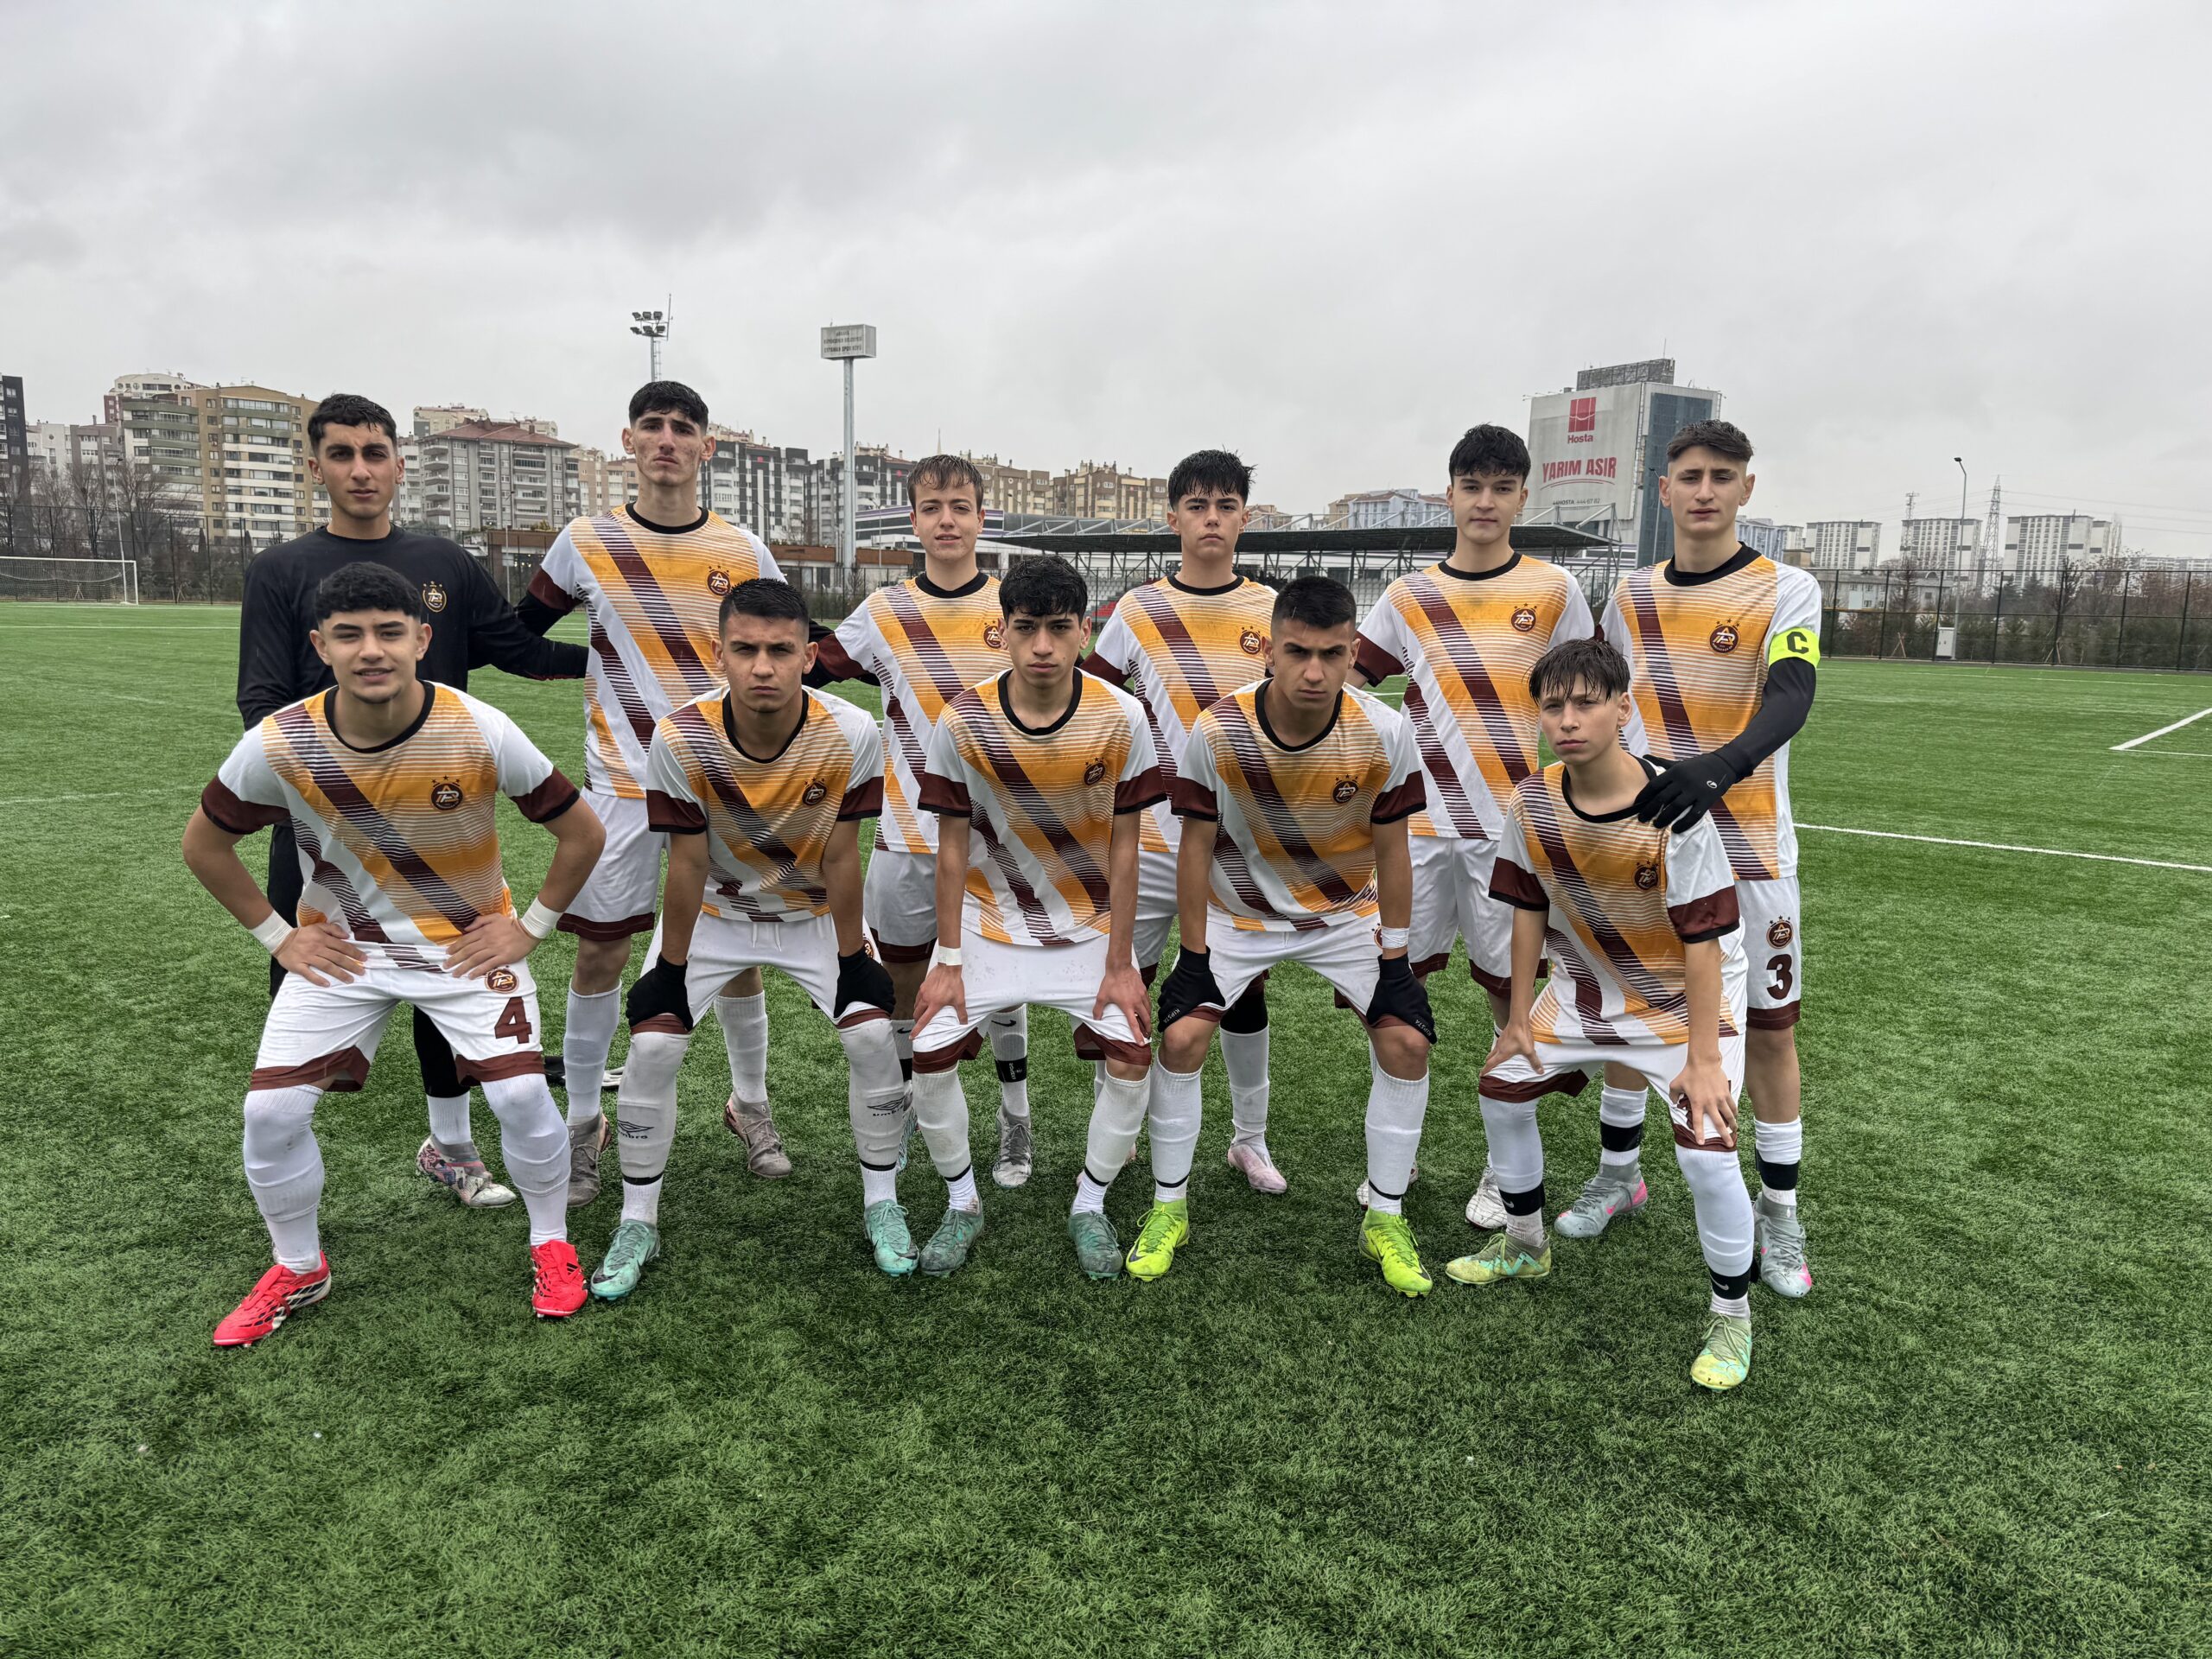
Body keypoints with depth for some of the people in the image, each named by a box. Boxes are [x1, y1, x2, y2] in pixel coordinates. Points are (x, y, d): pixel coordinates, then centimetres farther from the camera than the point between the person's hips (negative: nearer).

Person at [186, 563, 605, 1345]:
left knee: (521, 1092, -14)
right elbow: (205, 843, 2)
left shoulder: (482, 732, -23)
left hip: (470, 943, -2)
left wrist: (530, 927, -8)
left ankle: (550, 1245, 14)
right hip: (340, 948, 2)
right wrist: (276, 936, -1)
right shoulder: (277, 744, -18)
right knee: (272, 1110, -4)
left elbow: (582, 831, -10)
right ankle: (298, 1270, 24)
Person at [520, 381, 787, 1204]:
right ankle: (583, 1123, 22)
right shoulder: (586, 543, -1)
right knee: (600, 953, 4)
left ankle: (750, 1105, 28)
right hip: (619, 786, 0)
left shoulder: (744, 554, 0)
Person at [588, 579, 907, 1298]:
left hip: (816, 912, 0)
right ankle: (638, 1224, 13)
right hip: (714, 911, 0)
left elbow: (841, 859, -17)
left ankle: (881, 1204, 13)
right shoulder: (681, 739, -29)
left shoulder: (851, 735, -28)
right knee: (651, 1048, -8)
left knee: (873, 1037, -10)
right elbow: (687, 866, -18)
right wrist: (670, 967, -11)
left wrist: (851, 957, -10)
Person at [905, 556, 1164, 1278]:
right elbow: (953, 846, -8)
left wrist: (1119, 965, -10)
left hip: (1090, 922, 0)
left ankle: (1090, 1206, 13)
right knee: (931, 1055, -10)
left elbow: (1124, 849, -11)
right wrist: (948, 962, -8)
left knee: (1132, 1054, -13)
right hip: (989, 919, 0)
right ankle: (962, 1203, 16)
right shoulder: (962, 721, -16)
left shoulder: (1120, 719, -17)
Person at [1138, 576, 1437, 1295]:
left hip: (1348, 913, 1)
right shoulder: (1217, 731, -26)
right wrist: (1194, 954, -11)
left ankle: (1385, 1218, 11)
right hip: (1238, 913, -1)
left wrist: (1394, 957, -7)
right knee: (1181, 1037, -12)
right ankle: (1169, 1206, 11)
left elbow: (1391, 850, -10)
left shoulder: (1384, 732, -23)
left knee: (1406, 1043, -10)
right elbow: (1196, 845, -13)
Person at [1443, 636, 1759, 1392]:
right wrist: (1520, 1018, 1)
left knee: (1706, 1150, -17)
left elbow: (1703, 940, -24)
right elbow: (1529, 912, -3)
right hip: (1584, 987, 5)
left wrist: (1701, 1058, -23)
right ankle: (1525, 1245, 34)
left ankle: (1731, 1314, 10)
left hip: (1688, 996, -5)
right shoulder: (1531, 803, -15)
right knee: (1501, 1089, 8)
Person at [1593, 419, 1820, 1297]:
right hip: (1641, 834, 4)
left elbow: (1789, 699, -23)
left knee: (1769, 1025, 5)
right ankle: (1618, 1174, 29)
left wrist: (1717, 767, -42)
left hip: (1748, 847, -3)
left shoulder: (1787, 590, -7)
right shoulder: (1631, 596, 6)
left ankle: (1779, 1211, 20)